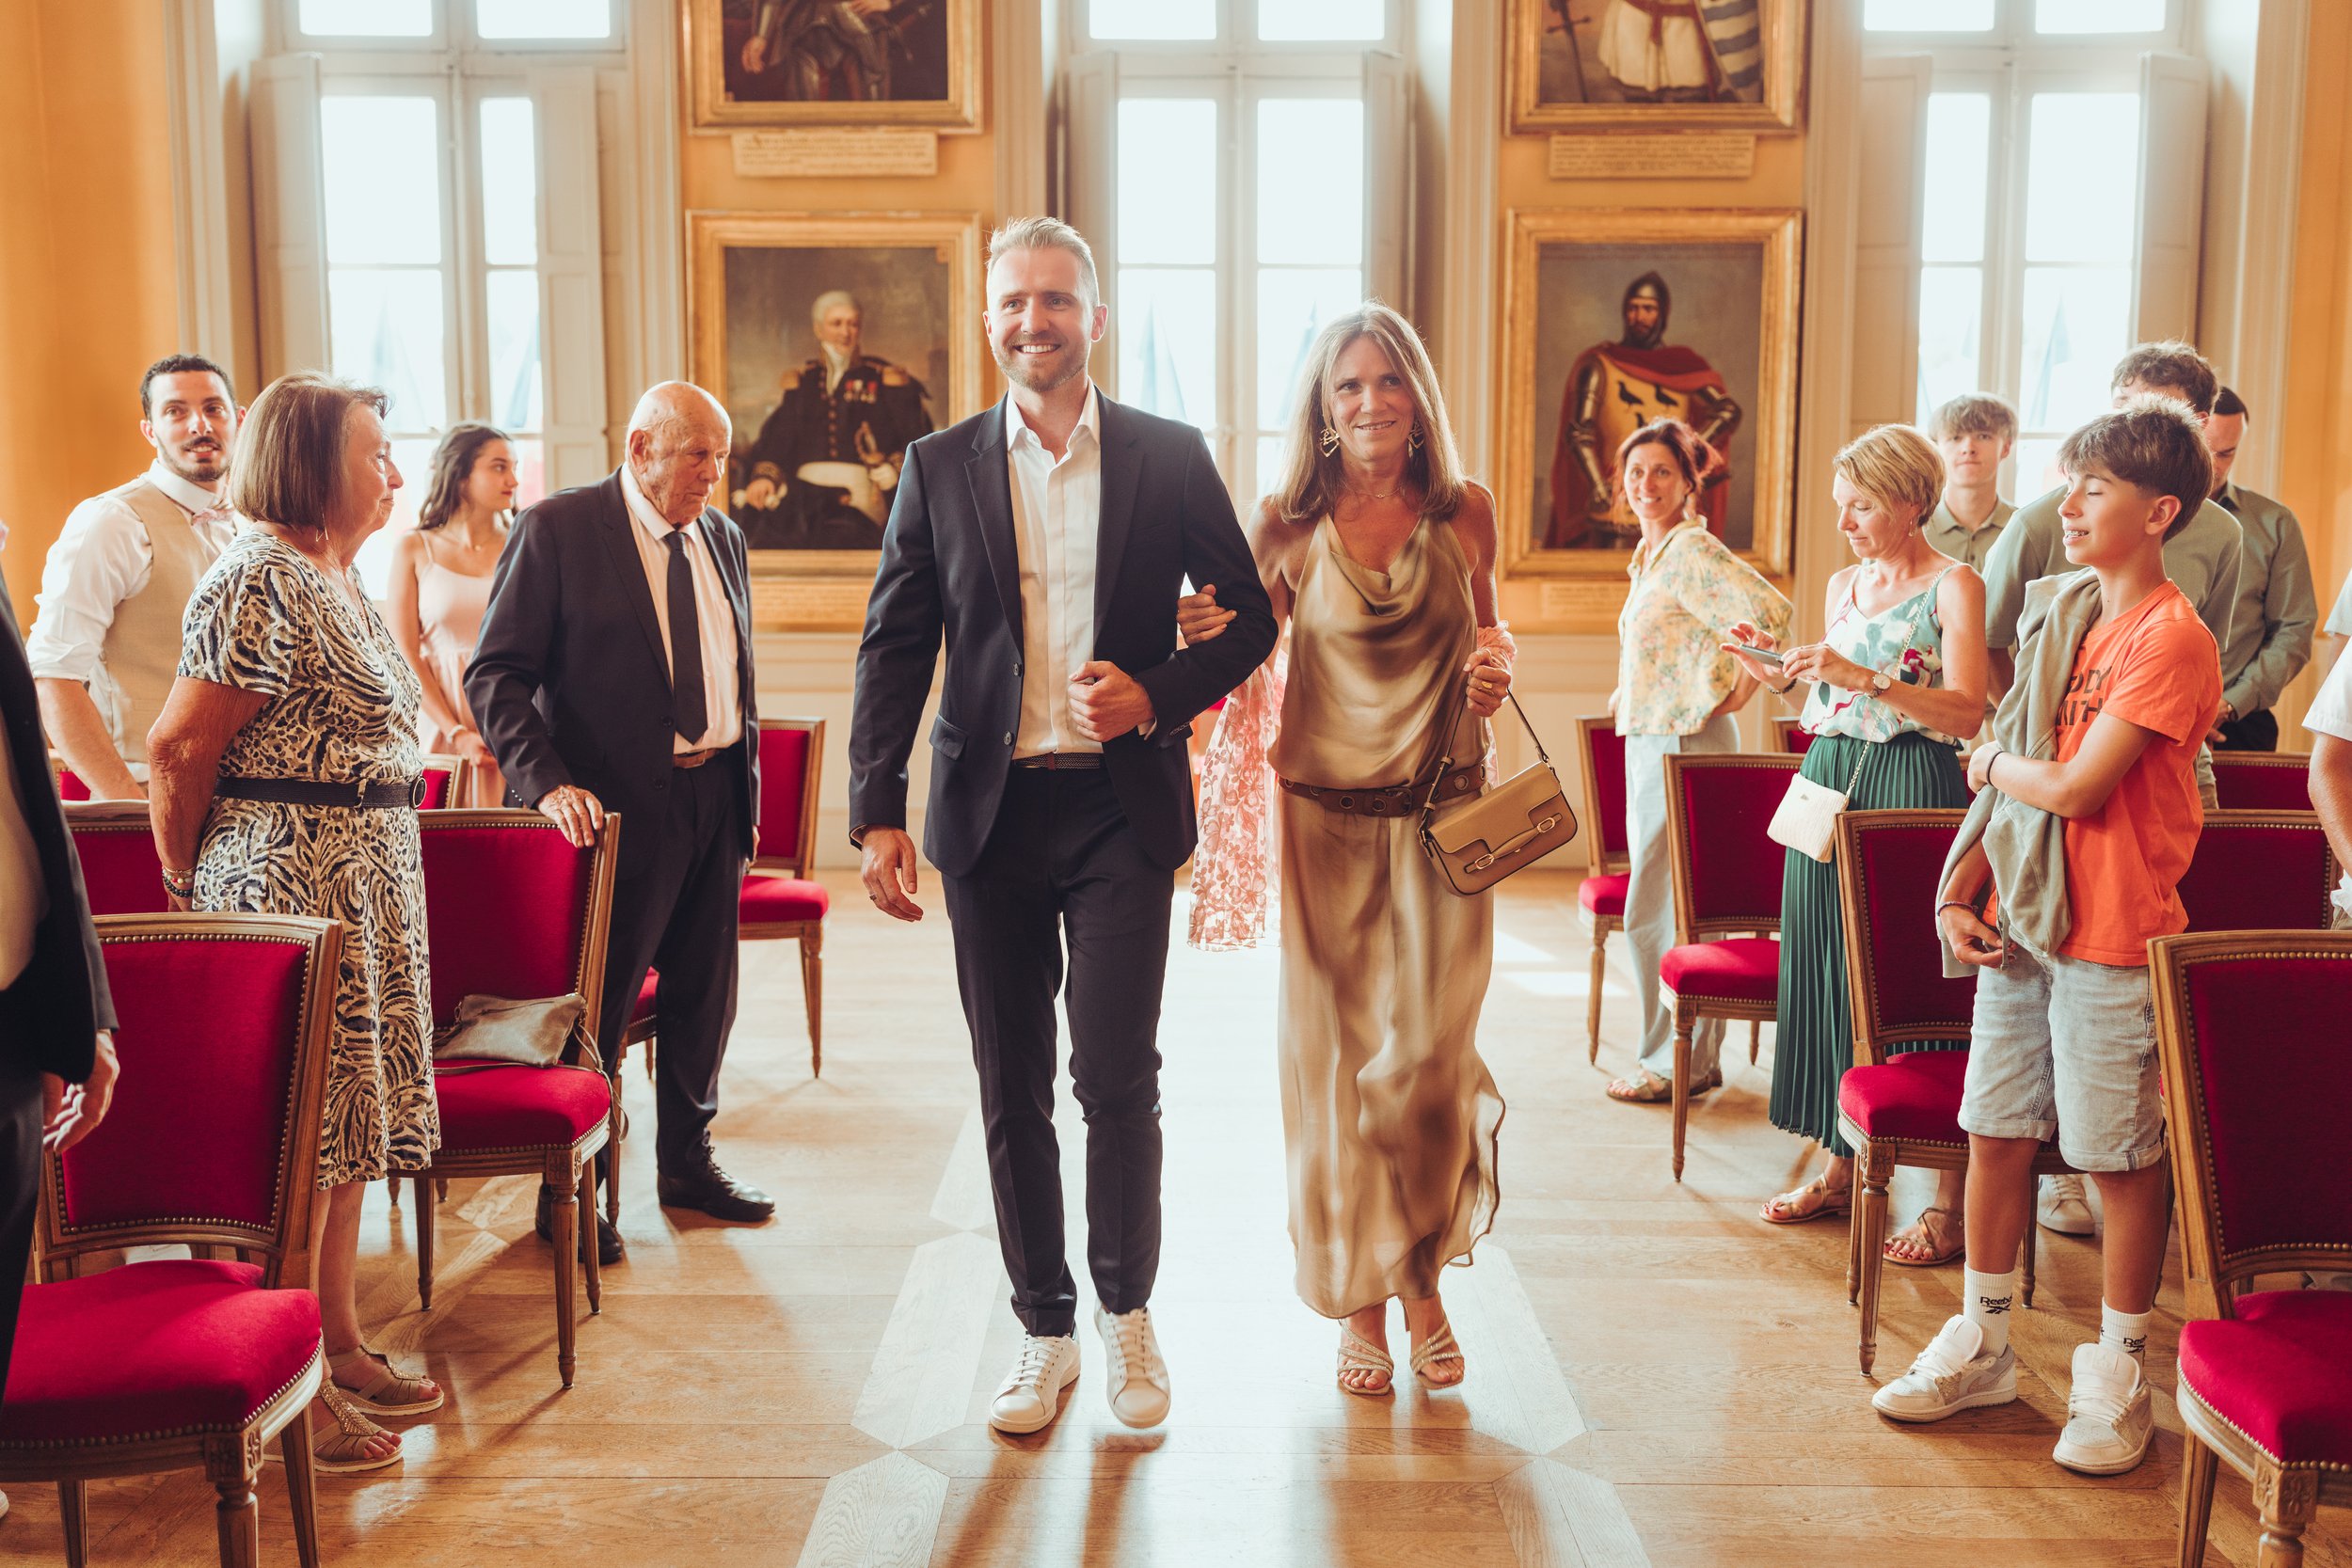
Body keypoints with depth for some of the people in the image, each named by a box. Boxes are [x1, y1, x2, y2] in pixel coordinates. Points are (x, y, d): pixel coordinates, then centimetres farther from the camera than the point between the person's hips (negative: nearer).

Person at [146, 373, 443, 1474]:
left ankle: (340, 1347, 26)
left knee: (344, 1121, 15)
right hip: (290, 885, -10)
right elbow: (178, 748, -17)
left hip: (362, 887, 10)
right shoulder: (261, 579, -16)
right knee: (297, 1136, -2)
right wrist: (185, 883, -4)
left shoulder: (335, 576, 14)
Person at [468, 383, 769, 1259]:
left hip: (717, 794, 6)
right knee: (597, 1003, 2)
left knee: (704, 993, 15)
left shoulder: (722, 538, 11)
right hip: (622, 805, -6)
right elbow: (495, 674, -11)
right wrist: (546, 782, -23)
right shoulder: (556, 530, -8)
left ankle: (687, 1162, 32)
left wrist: (746, 790, 16)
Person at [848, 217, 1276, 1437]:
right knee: (1011, 1089, 8)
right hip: (990, 812, 2)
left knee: (1117, 1075, -3)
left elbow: (1250, 615, 8)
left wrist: (1158, 694, -10)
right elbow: (893, 648, 4)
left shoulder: (1170, 458, 3)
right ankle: (1045, 1329, 25)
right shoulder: (939, 467, 6)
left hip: (1121, 809, -1)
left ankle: (1127, 1312, 21)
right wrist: (876, 814, -5)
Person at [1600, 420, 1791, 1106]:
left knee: (1655, 913, -5)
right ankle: (1698, 1055, 22)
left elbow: (1770, 611, -26)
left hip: (1685, 743, -10)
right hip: (1650, 741, 10)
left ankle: (1675, 1062, 7)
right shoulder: (1652, 553, 15)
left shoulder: (1693, 549, -14)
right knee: (1676, 909, 14)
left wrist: (1732, 693, -18)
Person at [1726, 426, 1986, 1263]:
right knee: (1829, 968, 9)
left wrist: (1861, 676, -22)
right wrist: (1782, 674, 4)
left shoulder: (1953, 585, -5)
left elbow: (1966, 712, -15)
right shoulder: (1845, 584, 16)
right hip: (1830, 782, 7)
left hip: (1910, 789, -7)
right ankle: (1842, 1164, 21)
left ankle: (1951, 1200, 0)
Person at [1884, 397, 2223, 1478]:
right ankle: (1982, 1345, 26)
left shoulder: (2170, 637, -14)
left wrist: (1995, 760, -2)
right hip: (2017, 921, 7)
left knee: (2122, 1158, 4)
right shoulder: (2061, 617, 11)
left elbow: (2074, 789, -21)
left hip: (2112, 939, -7)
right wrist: (1960, 894, 2)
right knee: (1997, 1132, 12)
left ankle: (2118, 1374, 20)